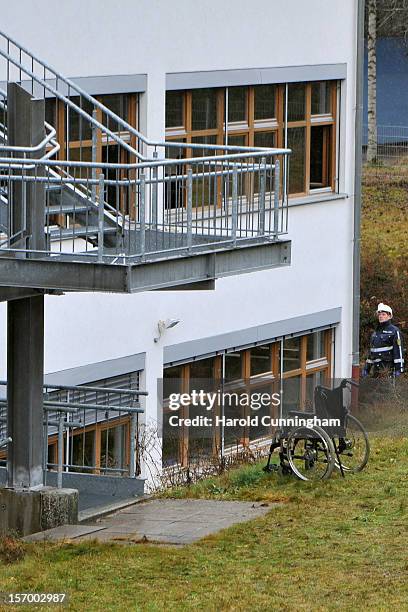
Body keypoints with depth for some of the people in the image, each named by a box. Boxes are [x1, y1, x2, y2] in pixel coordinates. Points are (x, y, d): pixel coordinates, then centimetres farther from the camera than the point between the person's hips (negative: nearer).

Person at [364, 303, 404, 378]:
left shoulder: (394, 331, -2)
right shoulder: (375, 333, 20)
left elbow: (398, 350, -9)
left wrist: (398, 369, -17)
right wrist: (366, 368, 20)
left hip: (388, 368, -7)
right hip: (376, 368, 7)